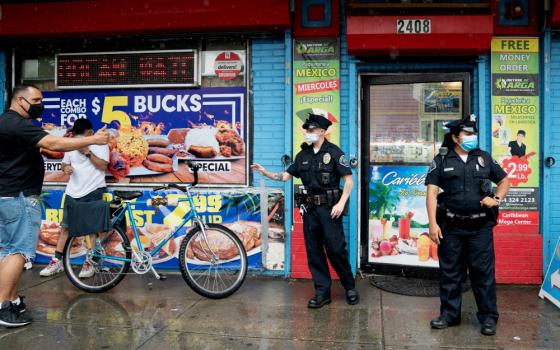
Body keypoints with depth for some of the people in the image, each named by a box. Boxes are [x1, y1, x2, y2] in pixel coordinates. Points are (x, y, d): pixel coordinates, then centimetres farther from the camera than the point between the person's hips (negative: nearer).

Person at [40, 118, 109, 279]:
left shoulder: (100, 144, -2)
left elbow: (103, 166, -11)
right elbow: (64, 163, 17)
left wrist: (87, 152, -17)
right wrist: (65, 168, -6)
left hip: (93, 190, -4)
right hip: (73, 192, 5)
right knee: (65, 227, 6)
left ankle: (89, 262, 9)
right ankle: (57, 261, 13)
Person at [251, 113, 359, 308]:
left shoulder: (333, 152, -5)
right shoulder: (303, 155, 11)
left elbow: (348, 180, -7)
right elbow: (286, 176, 13)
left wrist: (341, 203, -16)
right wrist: (265, 173, 0)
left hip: (329, 208, -6)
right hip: (310, 209, 6)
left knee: (336, 249, -6)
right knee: (313, 252, 6)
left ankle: (350, 287, 15)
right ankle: (322, 292, 15)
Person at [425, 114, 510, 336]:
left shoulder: (484, 158, 8)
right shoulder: (441, 160, 1)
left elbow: (504, 181, 19)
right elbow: (432, 192, -5)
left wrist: (496, 199, -1)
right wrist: (433, 223, -13)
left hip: (480, 226, 1)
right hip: (451, 226, -1)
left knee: (483, 272, 4)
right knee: (449, 272, 8)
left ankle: (488, 317, 16)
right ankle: (449, 314, 21)